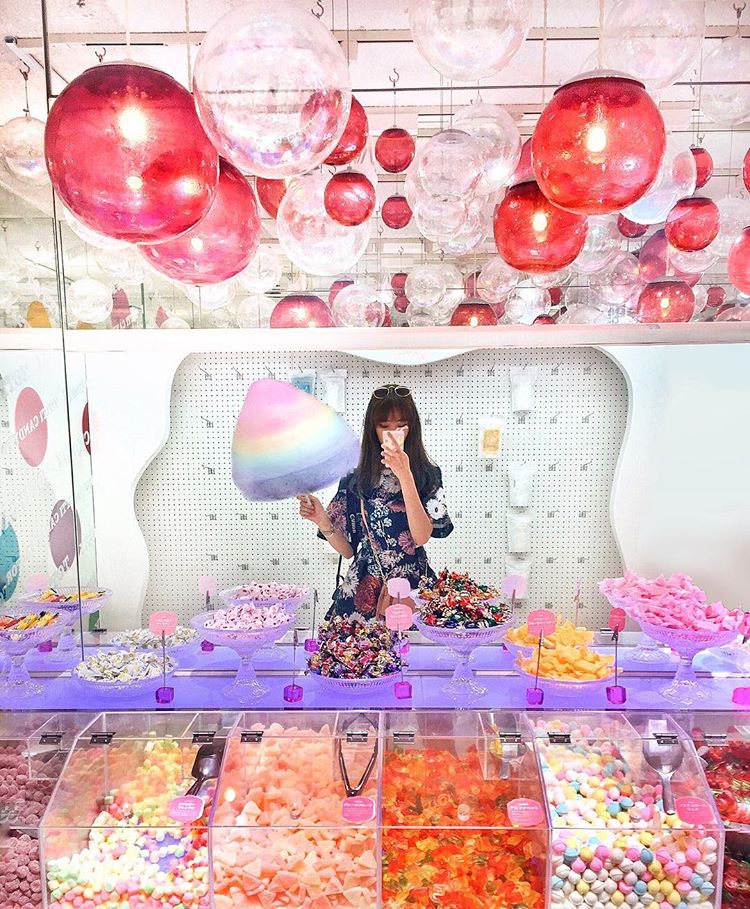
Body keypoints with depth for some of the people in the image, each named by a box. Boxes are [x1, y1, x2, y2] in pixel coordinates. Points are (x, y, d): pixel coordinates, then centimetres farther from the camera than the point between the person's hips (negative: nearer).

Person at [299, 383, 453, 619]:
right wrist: (322, 521, -11)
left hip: (413, 588, -1)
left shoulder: (428, 474, -1)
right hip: (362, 591, 2)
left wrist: (404, 475, -21)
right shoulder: (355, 478, 5)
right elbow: (347, 549, 7)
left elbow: (422, 536, -15)